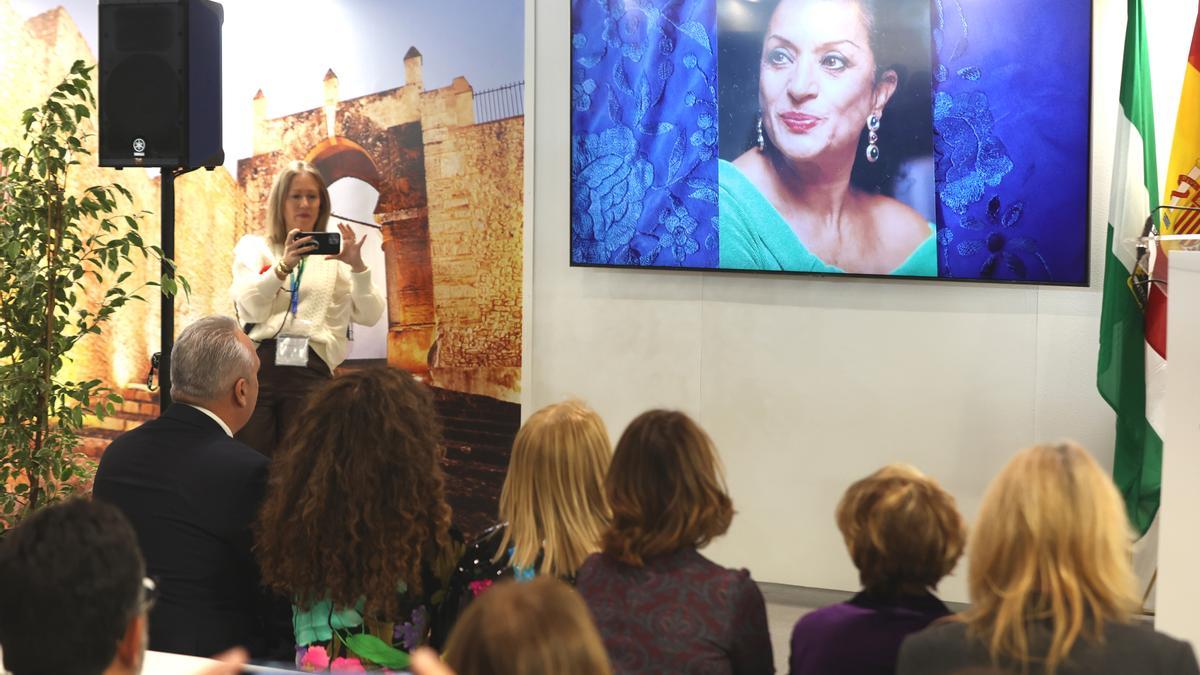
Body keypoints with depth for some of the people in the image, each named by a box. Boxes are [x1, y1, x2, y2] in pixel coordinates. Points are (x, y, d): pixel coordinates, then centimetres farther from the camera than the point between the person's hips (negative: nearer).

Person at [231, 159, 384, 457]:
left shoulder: (333, 254, 16)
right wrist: (284, 265, -18)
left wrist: (357, 266, -11)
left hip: (310, 370, 1)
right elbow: (250, 304, -3)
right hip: (257, 365, -1)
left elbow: (370, 316, 5)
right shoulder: (254, 247, 15)